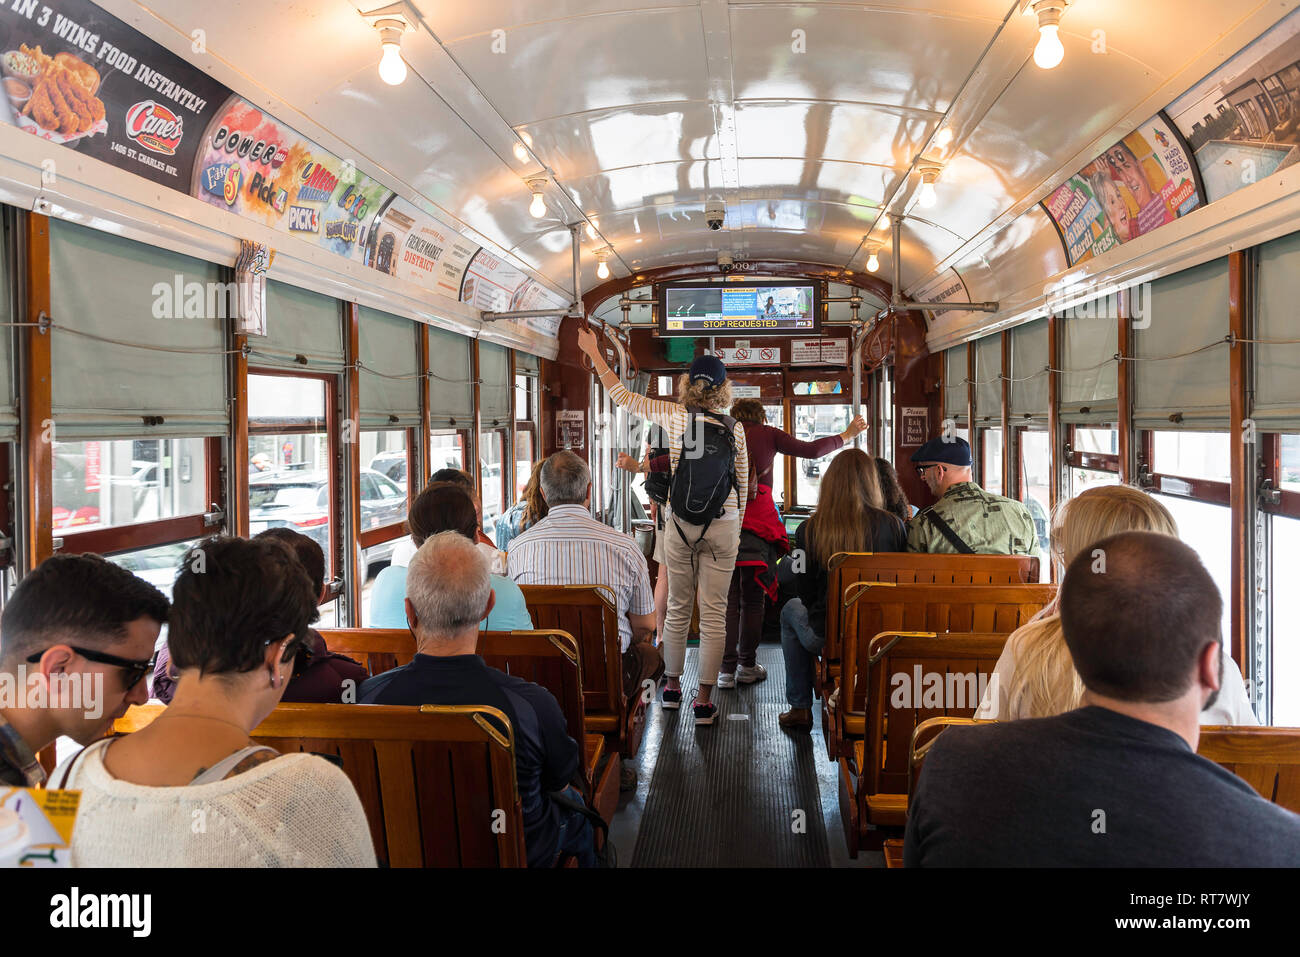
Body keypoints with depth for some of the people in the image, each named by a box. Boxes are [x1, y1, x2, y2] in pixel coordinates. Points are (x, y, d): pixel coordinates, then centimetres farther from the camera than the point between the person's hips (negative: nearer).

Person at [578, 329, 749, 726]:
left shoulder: (674, 416, -3)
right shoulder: (735, 427, 1)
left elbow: (623, 397, 3)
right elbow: (743, 484, 6)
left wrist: (593, 353, 12)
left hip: (680, 524, 0)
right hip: (723, 525, 0)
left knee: (677, 607, 14)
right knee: (714, 613, 3)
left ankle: (672, 686, 27)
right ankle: (704, 700, 6)